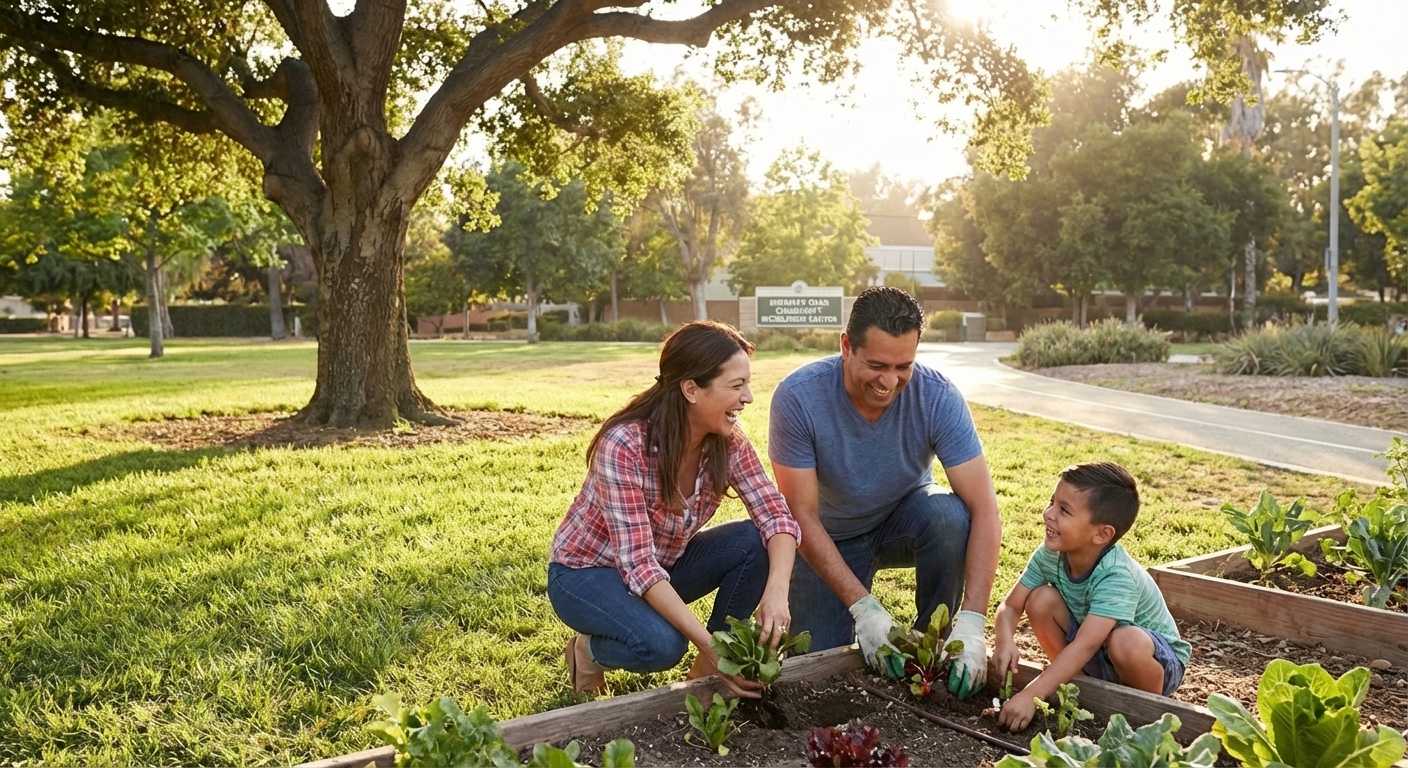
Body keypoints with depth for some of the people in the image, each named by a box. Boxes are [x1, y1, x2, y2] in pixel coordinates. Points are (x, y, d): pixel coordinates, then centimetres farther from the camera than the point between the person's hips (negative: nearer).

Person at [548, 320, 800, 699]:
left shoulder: (728, 441, -14)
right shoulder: (624, 445, -32)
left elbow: (776, 516, -17)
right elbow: (638, 563, -34)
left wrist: (777, 589, -38)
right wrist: (708, 643, -40)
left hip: (663, 566, 6)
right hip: (587, 573, -6)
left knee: (752, 543, -20)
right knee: (661, 644, -34)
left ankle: (708, 672, -3)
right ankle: (590, 649, 0)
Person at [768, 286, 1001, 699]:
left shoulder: (938, 397, -28)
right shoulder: (798, 397, -30)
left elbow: (984, 511, -30)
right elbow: (803, 516, -26)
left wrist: (971, 622, -40)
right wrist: (863, 606, -33)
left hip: (905, 520, 1)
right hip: (830, 538, -1)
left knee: (949, 516, -33)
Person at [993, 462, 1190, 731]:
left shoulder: (1117, 577, -34)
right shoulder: (1050, 554, -15)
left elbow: (1084, 646, -41)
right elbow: (1010, 606, -10)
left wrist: (1030, 696, -47)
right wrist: (1005, 643, -33)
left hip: (1152, 658, -5)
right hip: (1095, 658, 5)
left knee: (1126, 641, -39)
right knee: (1040, 600, -17)